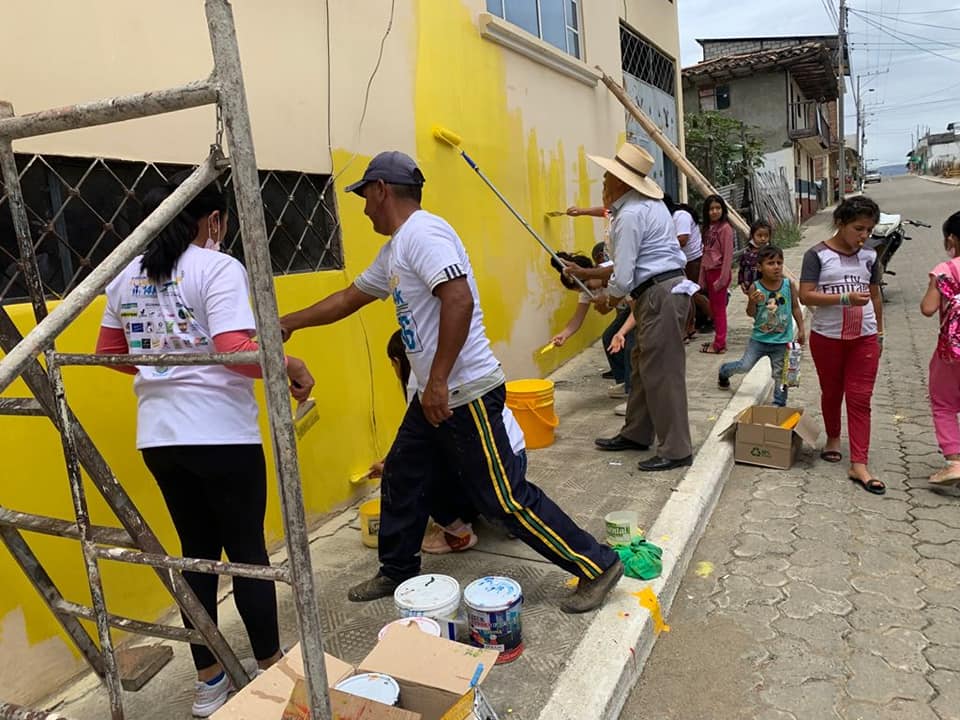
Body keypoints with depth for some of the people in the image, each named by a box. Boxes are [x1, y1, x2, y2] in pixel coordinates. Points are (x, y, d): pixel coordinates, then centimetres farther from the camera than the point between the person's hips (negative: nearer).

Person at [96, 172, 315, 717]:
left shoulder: (127, 276, 11)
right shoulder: (219, 268, -11)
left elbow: (108, 351, 19)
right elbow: (235, 350, -23)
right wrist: (290, 366, -10)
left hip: (159, 437, 6)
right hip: (222, 435, -6)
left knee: (197, 551, 16)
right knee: (247, 551, 9)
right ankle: (270, 668, 24)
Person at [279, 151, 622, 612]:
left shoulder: (422, 232, -15)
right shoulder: (395, 249, 17)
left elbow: (459, 300, -27)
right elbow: (348, 298, 29)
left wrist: (439, 381, -25)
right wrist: (288, 323, 35)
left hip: (465, 394, -10)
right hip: (435, 396, 10)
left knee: (505, 497, -4)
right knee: (401, 481, 18)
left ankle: (597, 566, 10)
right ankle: (397, 572, 37)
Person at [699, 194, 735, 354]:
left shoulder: (725, 228, -10)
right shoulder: (708, 228, 13)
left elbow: (728, 255, -14)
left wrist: (722, 278, -17)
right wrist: (702, 277, 11)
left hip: (719, 271, -7)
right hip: (708, 271, 7)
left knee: (719, 308, -2)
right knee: (713, 308, 11)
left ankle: (719, 344, 4)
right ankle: (717, 341, 18)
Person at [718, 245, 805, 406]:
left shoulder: (789, 285, -8)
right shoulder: (755, 288, -12)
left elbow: (795, 308, 3)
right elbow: (751, 313, -4)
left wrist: (801, 329, 3)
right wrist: (753, 302, -25)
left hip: (782, 341, 1)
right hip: (759, 338, -1)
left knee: (780, 374, 7)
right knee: (745, 366, 4)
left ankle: (779, 403, 21)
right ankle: (724, 371, 35)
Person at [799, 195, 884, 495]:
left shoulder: (869, 256, 5)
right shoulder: (818, 255, -8)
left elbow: (875, 295, 15)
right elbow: (805, 295, -15)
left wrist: (879, 332, 17)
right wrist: (845, 298, -25)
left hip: (864, 338, 3)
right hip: (827, 337, -2)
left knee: (860, 398, -1)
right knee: (832, 393, 14)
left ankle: (859, 465, 0)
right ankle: (833, 438, 39)